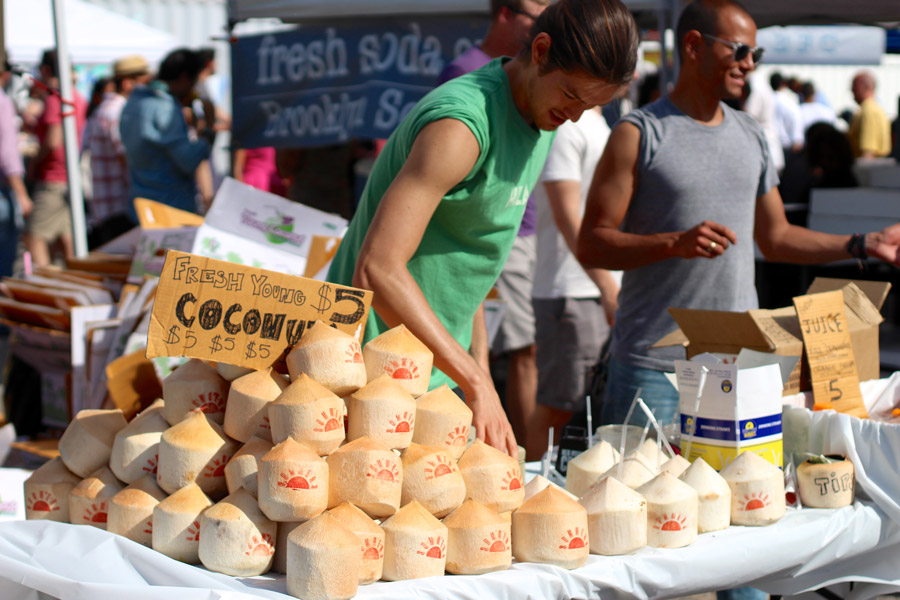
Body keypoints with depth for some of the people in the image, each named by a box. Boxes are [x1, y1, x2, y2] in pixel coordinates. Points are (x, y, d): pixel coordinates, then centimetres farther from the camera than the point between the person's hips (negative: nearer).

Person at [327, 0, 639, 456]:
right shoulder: (463, 124, -22)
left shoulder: (540, 121, 10)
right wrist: (474, 381, -30)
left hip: (436, 376, 9)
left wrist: (479, 368, 12)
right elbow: (377, 270, -31)